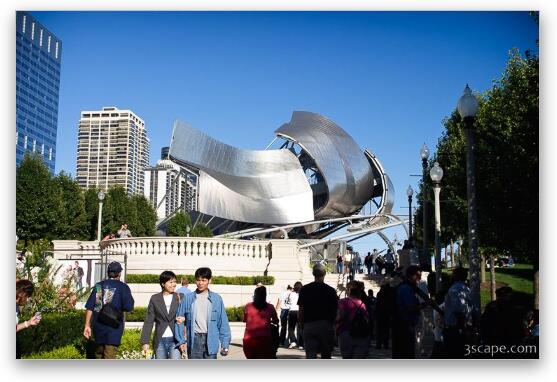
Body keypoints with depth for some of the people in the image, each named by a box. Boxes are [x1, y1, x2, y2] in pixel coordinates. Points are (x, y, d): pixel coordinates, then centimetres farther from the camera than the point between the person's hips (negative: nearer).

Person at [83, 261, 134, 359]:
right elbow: (128, 307, -14)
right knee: (109, 357, -4)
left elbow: (89, 307, 4)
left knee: (99, 353, 21)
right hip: (114, 326, -4)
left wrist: (87, 325, 7)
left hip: (98, 325, 4)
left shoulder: (98, 286, 7)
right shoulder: (123, 287, -5)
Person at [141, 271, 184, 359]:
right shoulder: (155, 299, 5)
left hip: (175, 340, -1)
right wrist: (145, 342, -1)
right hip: (160, 341, 1)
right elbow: (148, 321, 5)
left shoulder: (180, 297, 4)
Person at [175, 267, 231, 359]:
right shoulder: (188, 298, 3)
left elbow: (223, 322, 3)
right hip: (194, 340, 1)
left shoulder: (216, 299, 2)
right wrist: (181, 341, 0)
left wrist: (225, 344, -1)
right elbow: (179, 320, 6)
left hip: (210, 340, -1)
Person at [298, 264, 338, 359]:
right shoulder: (331, 290, -2)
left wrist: (301, 325, 13)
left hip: (309, 325, 1)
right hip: (326, 325, -1)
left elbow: (300, 311, 3)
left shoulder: (304, 289, 2)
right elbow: (335, 311, 1)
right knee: (326, 355, 14)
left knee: (310, 355, -1)